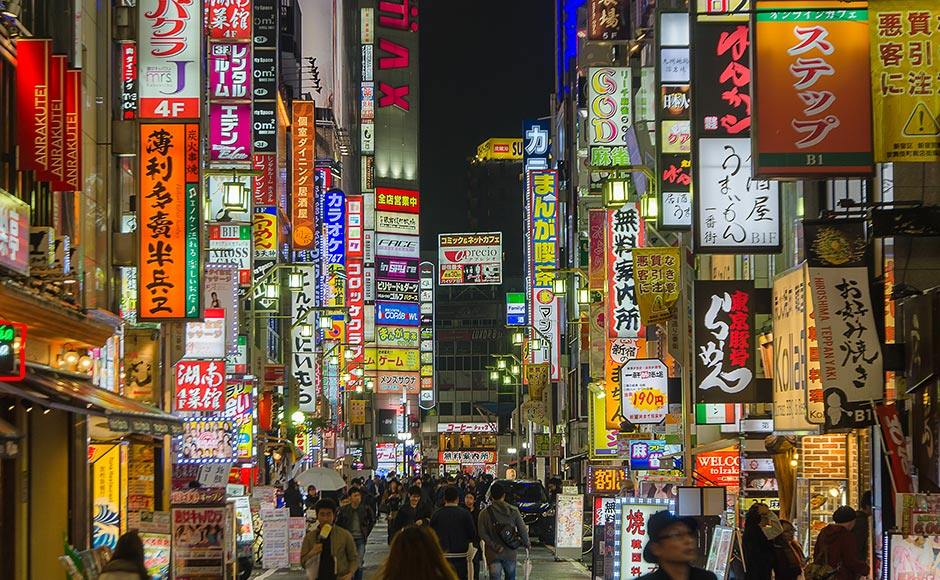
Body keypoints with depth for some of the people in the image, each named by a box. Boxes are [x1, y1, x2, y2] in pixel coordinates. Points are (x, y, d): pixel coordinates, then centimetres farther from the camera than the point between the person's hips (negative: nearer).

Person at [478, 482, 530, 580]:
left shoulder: (484, 513, -7)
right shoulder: (513, 511, -4)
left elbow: (482, 534, -13)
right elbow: (522, 530, -1)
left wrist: (495, 546, -11)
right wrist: (527, 543, 15)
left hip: (493, 554, -2)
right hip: (510, 553, 2)